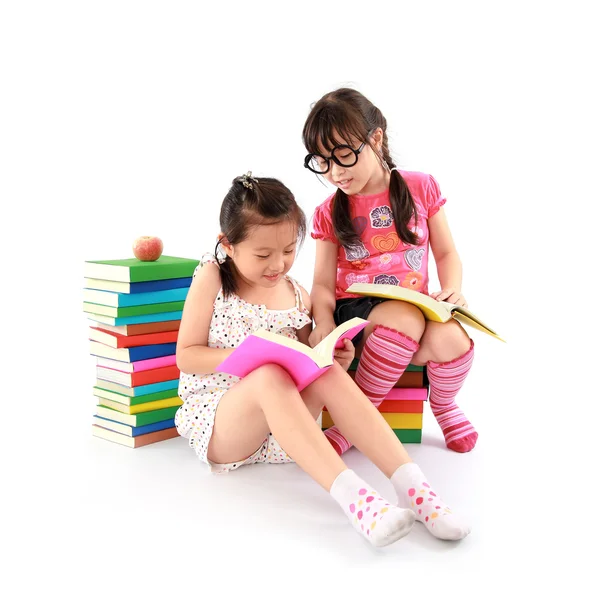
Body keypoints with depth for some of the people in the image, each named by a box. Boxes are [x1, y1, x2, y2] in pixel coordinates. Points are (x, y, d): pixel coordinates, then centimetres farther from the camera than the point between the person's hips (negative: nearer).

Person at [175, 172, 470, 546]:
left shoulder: (297, 296, 7)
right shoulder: (212, 279, -3)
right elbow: (186, 356, -6)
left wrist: (333, 362, -8)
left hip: (280, 433, 4)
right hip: (215, 423, -3)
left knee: (329, 374, -28)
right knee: (269, 376, -37)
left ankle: (412, 485, -37)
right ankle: (352, 496, -49)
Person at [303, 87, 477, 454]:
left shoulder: (420, 188, 5)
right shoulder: (330, 213, 5)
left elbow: (446, 253, 10)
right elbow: (324, 283, 3)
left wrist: (453, 288, -11)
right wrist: (324, 324, -18)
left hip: (417, 308, 1)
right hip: (354, 312, -1)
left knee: (451, 338, -32)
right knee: (405, 317, -36)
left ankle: (444, 406, 4)